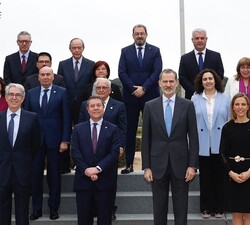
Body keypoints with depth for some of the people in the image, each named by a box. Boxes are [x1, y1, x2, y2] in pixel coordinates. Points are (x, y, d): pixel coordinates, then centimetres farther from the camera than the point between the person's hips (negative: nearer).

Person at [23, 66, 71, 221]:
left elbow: (66, 117, -3)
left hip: (54, 139, -2)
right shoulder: (31, 93, 8)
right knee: (35, 174, 5)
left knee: (54, 174, 7)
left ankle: (54, 207, 20)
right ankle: (37, 208, 17)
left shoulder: (62, 92, 0)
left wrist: (65, 140, -8)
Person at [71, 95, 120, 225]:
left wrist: (98, 168, -16)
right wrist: (86, 170, -13)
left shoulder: (112, 129, 5)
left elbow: (114, 152, -5)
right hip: (83, 180, 1)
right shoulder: (78, 129, 8)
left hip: (105, 180, -1)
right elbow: (75, 152, 0)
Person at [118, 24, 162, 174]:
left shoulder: (155, 51, 7)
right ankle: (129, 164, 7)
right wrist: (134, 88, -11)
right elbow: (122, 73, 1)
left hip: (150, 96, 0)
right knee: (130, 131, 2)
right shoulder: (125, 51, 9)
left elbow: (157, 72, -3)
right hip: (130, 96, 1)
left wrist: (144, 88, -13)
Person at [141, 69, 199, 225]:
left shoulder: (188, 105, 1)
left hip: (180, 164, 0)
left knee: (181, 209, 7)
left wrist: (192, 165, -5)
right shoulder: (150, 106, 3)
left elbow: (193, 137, 1)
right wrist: (146, 167, -1)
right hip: (158, 165, 1)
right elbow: (146, 138, 3)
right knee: (159, 208, 9)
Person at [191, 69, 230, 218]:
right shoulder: (195, 99, 3)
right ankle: (206, 208, 19)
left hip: (220, 145, 0)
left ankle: (219, 208, 20)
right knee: (205, 178, 8)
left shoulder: (225, 98, 4)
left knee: (220, 177, 7)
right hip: (203, 146, 0)